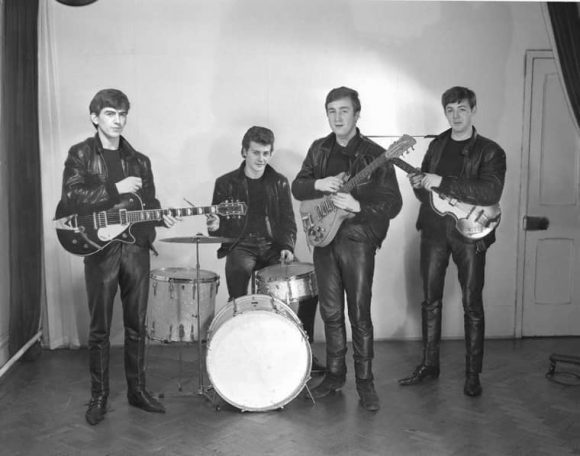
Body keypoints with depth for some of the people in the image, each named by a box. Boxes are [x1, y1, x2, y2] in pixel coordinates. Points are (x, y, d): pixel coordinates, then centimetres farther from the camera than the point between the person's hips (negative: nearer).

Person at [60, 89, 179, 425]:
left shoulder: (139, 161, 13)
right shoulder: (80, 154, 1)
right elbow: (71, 197, -13)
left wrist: (162, 217, -6)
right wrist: (115, 189, -17)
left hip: (136, 248, 4)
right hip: (100, 249, -3)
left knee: (137, 325, 9)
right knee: (100, 328, 3)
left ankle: (137, 389, 22)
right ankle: (99, 397, 16)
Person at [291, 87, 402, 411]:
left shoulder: (374, 155, -6)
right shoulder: (319, 149, 9)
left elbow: (393, 204, -10)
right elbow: (297, 187, 8)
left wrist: (357, 206, -23)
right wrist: (319, 184, -12)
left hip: (358, 241, -4)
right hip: (324, 238, 5)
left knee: (360, 315, -2)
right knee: (331, 313, 11)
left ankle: (365, 381, 12)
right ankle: (335, 374, 25)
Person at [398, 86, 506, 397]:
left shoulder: (490, 151, -4)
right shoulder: (436, 146, 12)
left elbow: (491, 193, -20)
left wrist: (442, 182, -24)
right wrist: (419, 185, -7)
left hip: (470, 234, -4)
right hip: (434, 230, 4)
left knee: (472, 305, 2)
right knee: (430, 299, 8)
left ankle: (473, 374, 14)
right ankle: (429, 364, 21)